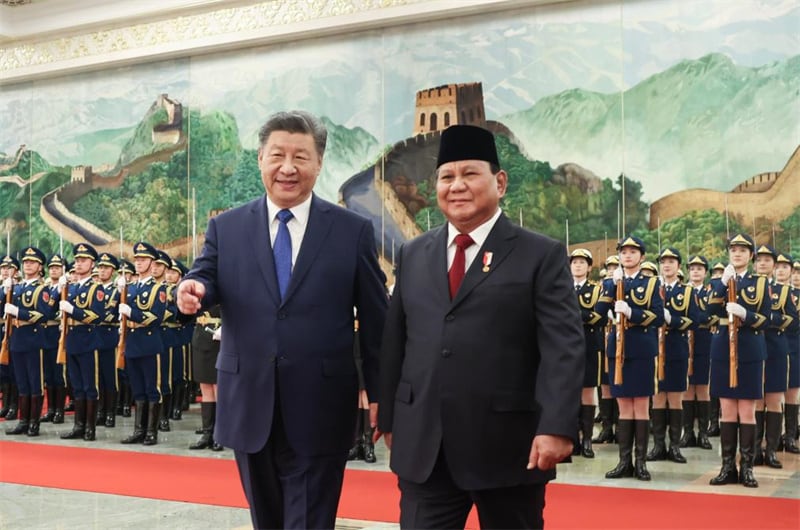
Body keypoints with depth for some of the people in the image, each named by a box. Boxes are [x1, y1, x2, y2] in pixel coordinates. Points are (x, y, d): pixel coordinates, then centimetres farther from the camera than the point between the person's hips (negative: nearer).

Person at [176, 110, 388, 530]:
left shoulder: (353, 231, 0)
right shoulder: (225, 228, 7)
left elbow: (375, 321, 2)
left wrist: (380, 396, 2)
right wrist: (193, 292, -26)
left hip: (318, 412, -2)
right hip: (250, 407, 3)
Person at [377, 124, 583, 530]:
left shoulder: (542, 256, -2)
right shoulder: (413, 256, 12)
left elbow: (563, 348, -9)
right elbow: (394, 343, 14)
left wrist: (556, 427, -19)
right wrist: (390, 419, 12)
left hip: (508, 446, -3)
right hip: (423, 447, 3)